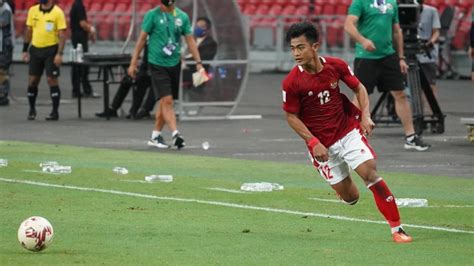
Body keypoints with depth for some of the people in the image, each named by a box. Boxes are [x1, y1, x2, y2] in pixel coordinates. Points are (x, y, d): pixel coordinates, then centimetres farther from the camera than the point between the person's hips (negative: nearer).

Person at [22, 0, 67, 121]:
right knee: (32, 80, 7)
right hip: (35, 49, 4)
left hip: (51, 49, -4)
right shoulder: (33, 10, 6)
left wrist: (59, 54, -18)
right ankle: (32, 110, 22)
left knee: (52, 79, -5)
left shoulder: (58, 12, -8)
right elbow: (28, 31, 14)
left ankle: (55, 112, 2)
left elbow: (62, 35, -10)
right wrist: (25, 50, 11)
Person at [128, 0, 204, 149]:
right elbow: (142, 38, -2)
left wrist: (198, 62, 0)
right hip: (157, 64, -4)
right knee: (167, 100, -15)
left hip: (174, 64, 4)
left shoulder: (182, 17, 5)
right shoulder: (152, 15, -5)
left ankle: (155, 136, 21)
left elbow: (190, 40, 8)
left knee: (164, 102, 10)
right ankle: (175, 134, -23)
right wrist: (133, 63, -3)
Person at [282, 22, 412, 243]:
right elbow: (291, 116, -6)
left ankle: (397, 229, -10)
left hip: (348, 131, 1)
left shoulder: (336, 66, -10)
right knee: (350, 197, 0)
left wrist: (365, 115, -9)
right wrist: (313, 142, -15)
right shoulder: (292, 83, -16)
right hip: (322, 145, -1)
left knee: (370, 173, -18)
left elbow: (358, 88, 6)